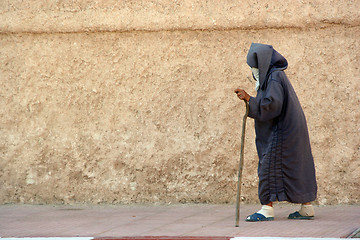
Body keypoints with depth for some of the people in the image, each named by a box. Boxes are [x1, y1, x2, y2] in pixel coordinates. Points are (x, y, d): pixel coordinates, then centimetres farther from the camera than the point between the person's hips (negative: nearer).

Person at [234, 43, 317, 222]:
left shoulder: (274, 77, -16)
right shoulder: (276, 75, 15)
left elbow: (272, 104, -27)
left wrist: (249, 99, -21)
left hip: (280, 131, -10)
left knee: (269, 166, -8)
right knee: (296, 166, 11)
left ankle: (267, 209, -9)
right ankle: (307, 207, 14)